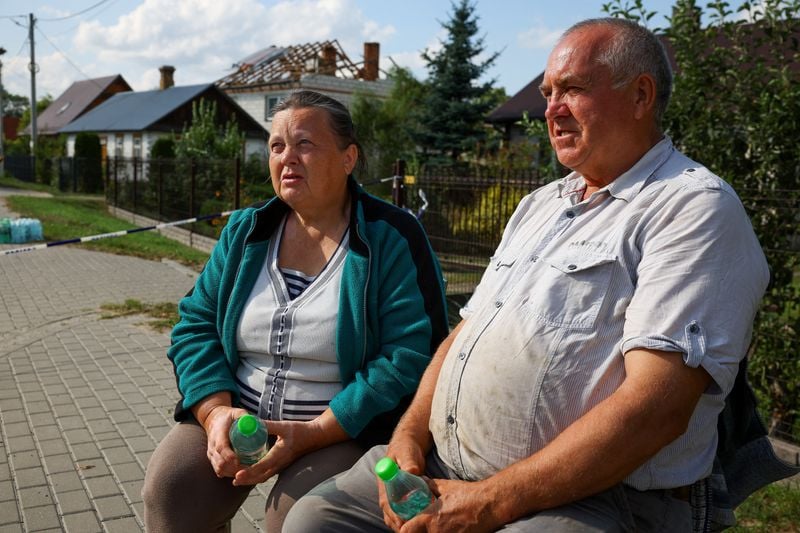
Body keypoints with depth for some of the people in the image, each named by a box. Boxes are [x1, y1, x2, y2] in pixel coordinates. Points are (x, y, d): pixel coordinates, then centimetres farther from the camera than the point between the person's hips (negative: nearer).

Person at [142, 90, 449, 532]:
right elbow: (195, 324, 6)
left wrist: (313, 433, -21)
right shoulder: (244, 231, 7)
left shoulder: (392, 240, -9)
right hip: (235, 416, 5)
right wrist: (216, 411, -12)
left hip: (345, 427, -4)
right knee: (168, 488, -16)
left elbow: (411, 359, -15)